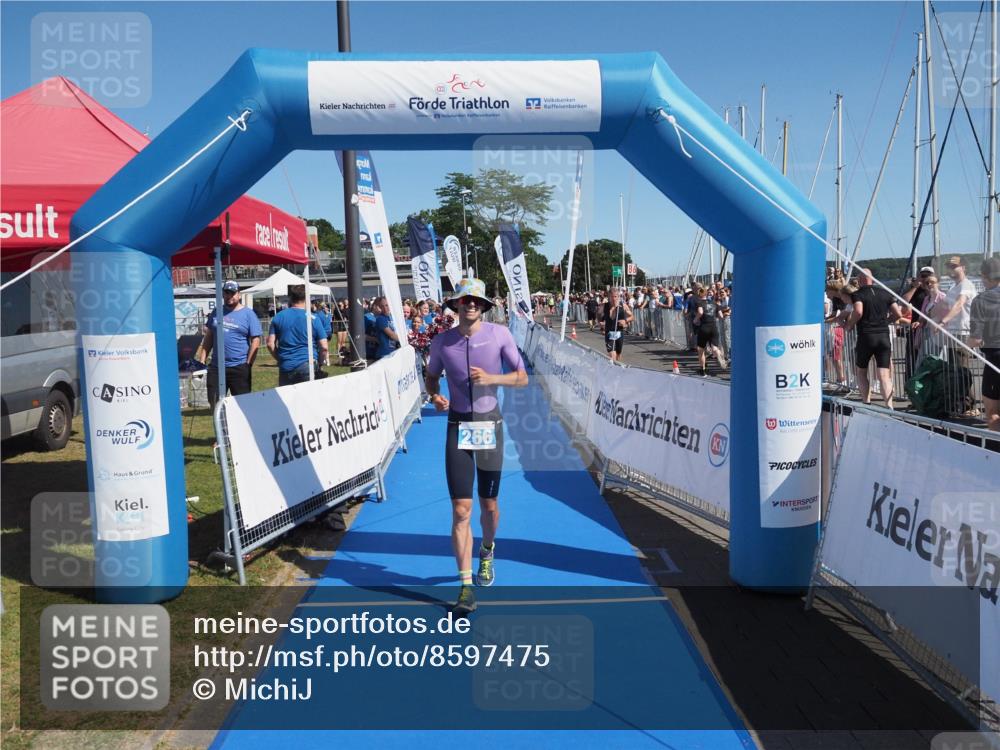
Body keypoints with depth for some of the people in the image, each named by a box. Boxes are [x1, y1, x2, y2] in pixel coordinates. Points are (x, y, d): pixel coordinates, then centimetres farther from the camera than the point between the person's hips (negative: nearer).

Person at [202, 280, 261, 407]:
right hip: (216, 367, 4)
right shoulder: (217, 312, 11)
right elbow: (209, 337, 15)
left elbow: (255, 341, -6)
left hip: (239, 368, -4)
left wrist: (248, 364, -10)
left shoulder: (248, 314, -2)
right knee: (215, 405, 8)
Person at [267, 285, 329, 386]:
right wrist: (322, 361, 13)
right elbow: (324, 347, -5)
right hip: (307, 366, -3)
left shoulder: (278, 317, 4)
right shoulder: (313, 319, -3)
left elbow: (270, 344, 3)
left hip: (285, 367, 3)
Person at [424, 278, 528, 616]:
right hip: (458, 426, 0)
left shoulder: (500, 334, -6)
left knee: (489, 505, 11)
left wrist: (491, 378, -20)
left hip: (490, 426, 0)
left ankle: (487, 551, 43)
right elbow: (431, 376, 15)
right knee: (461, 509, -5)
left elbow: (522, 378, -3)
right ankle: (466, 585, 2)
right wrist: (434, 396, -7)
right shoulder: (441, 341, -1)